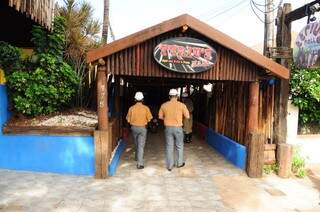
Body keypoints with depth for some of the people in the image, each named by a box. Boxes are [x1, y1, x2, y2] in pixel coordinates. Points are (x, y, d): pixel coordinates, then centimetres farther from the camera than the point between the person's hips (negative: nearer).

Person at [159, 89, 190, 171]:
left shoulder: (164, 105, -2)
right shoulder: (181, 105, -7)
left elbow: (160, 116, 7)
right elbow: (187, 116, -3)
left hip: (168, 128, 2)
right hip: (178, 128, -1)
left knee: (169, 147, 9)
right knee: (179, 146, 16)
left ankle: (169, 166, 15)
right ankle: (179, 163, 28)